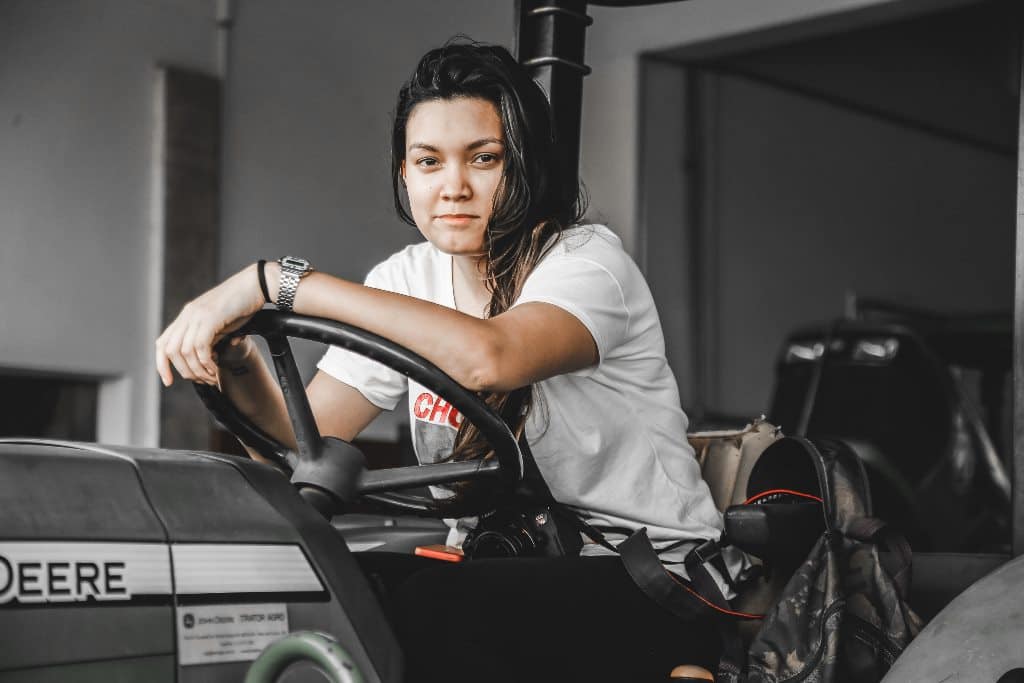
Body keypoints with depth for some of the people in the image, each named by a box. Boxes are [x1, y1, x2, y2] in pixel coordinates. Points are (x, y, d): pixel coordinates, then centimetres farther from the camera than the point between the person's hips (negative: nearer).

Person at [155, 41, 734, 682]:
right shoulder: (406, 283, 7)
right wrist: (238, 361, -22)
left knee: (425, 603, -31)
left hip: (651, 587, -5)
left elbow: (487, 355, -35)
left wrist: (276, 280, -33)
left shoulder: (589, 261, -12)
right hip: (494, 571, 5)